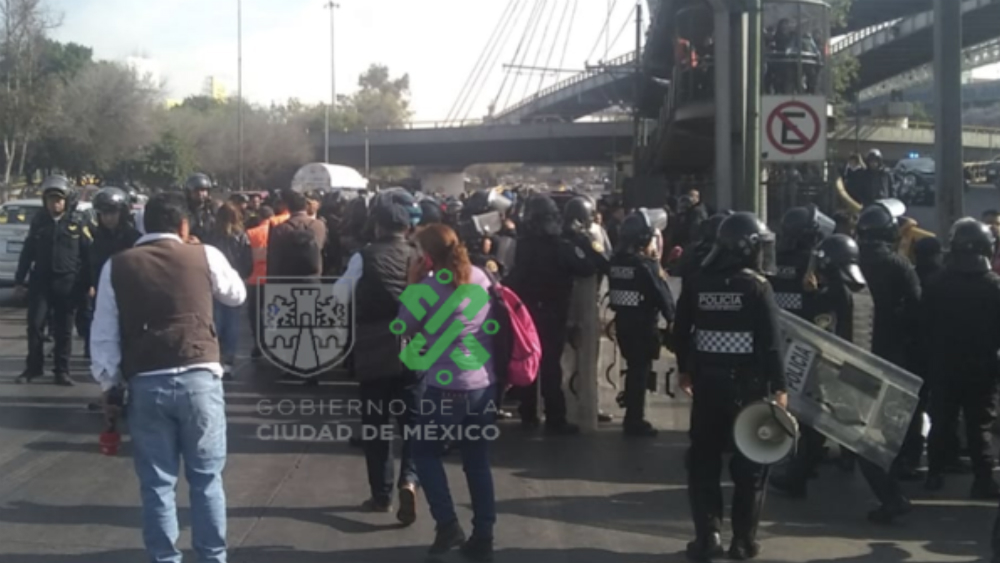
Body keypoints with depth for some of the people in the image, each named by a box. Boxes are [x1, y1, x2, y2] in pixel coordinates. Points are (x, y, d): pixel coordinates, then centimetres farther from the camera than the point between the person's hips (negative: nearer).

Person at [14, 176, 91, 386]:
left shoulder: (77, 223, 0)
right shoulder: (38, 222, 7)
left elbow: (88, 254, 1)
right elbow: (27, 253, 11)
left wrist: (90, 283, -2)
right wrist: (19, 281, 10)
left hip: (68, 283, -2)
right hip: (41, 281, 2)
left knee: (64, 329, 4)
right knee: (35, 325, -1)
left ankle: (62, 370, 11)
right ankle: (33, 367, 11)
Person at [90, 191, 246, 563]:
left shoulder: (117, 267, 6)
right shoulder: (205, 256, 4)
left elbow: (104, 333, 5)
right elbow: (237, 296, 23)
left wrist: (109, 385, 13)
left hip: (145, 382, 1)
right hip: (199, 377, 0)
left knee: (157, 482, 7)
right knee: (206, 478, 10)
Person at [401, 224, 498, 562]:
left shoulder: (428, 287, -13)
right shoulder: (481, 278, 3)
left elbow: (405, 327, 0)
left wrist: (412, 286, 4)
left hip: (446, 387, -5)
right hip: (484, 384, 5)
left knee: (425, 451, 15)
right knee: (478, 461, 13)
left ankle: (448, 525, 6)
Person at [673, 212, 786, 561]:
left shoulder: (698, 285, 3)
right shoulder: (757, 286, -11)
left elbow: (680, 332, 10)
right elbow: (770, 341, -15)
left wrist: (685, 369, 24)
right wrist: (778, 386, -10)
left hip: (706, 381, 4)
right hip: (748, 384, -4)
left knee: (704, 459, 11)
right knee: (749, 461, 7)